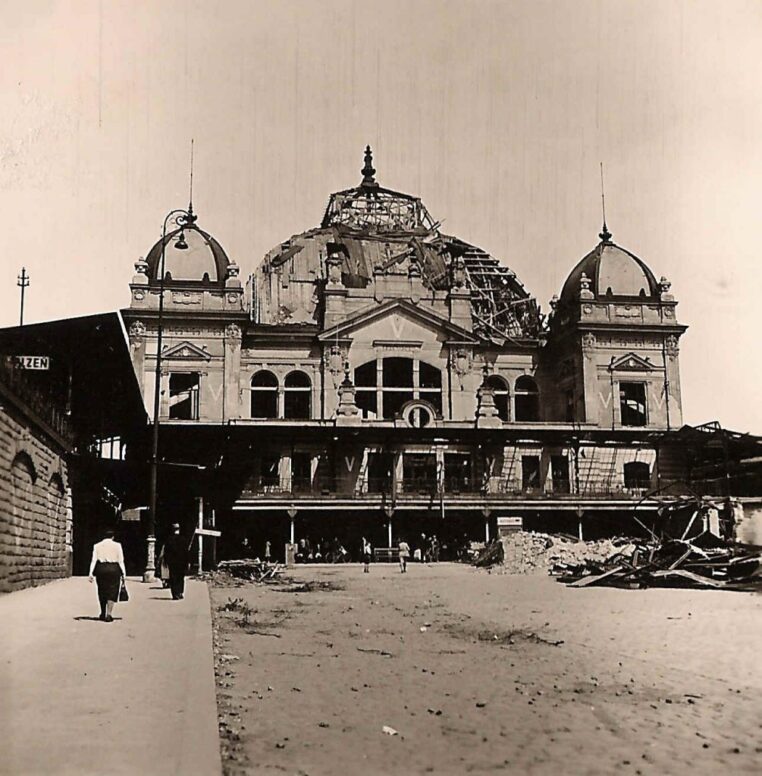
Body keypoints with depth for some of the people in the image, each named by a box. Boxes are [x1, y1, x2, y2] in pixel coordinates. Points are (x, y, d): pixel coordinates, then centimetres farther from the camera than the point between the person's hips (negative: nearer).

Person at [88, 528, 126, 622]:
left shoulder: (97, 546, 7)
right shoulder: (117, 545, 2)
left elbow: (94, 560, 1)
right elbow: (121, 561, -1)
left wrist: (91, 574, -1)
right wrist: (123, 574, 2)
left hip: (100, 569, 2)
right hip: (113, 569, -2)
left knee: (102, 591, 15)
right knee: (112, 592, 1)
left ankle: (103, 614, 25)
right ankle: (108, 614, -10)